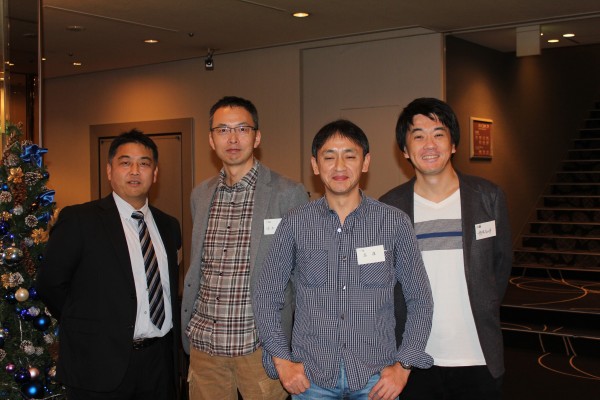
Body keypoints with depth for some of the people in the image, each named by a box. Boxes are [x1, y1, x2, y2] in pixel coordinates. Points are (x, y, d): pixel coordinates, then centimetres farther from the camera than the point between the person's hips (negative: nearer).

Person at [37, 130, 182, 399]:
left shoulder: (169, 225, 9)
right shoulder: (78, 220, -7)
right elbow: (50, 285, -4)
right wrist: (87, 328, 2)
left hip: (161, 363, 5)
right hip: (101, 366, -4)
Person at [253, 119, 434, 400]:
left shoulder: (395, 223, -2)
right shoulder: (295, 225, -2)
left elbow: (419, 300, 3)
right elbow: (267, 296, 5)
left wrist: (404, 365, -4)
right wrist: (281, 360, -2)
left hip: (377, 377, 0)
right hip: (311, 377, 0)